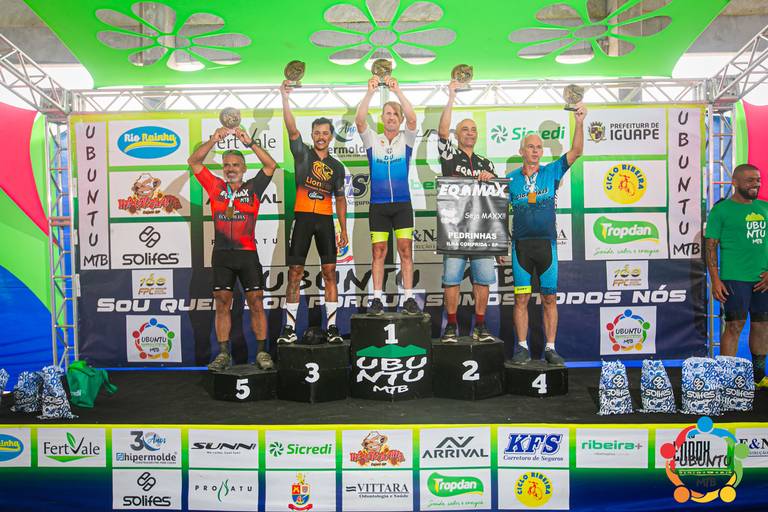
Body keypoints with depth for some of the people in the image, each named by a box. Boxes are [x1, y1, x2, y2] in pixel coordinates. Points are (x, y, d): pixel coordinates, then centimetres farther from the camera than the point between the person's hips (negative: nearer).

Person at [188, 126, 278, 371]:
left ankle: (262, 353, 6)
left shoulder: (253, 188, 6)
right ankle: (223, 354, 12)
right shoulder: (215, 187, 10)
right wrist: (214, 140, -5)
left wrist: (250, 143, -9)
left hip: (248, 254, -2)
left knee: (256, 303, -1)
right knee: (222, 305, 5)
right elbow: (193, 161, 6)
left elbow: (271, 165, -3)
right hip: (222, 254, 2)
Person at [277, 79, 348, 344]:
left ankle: (332, 326, 6)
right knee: (294, 273, 0)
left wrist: (343, 230, 10)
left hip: (325, 220, 2)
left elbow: (340, 199, 15)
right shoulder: (302, 154, 6)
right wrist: (285, 97, -18)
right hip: (303, 218, -2)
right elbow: (291, 128, -8)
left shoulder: (336, 166, 13)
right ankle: (290, 327, 6)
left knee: (330, 273, 0)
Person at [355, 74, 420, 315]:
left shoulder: (406, 139, 6)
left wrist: (398, 91, -19)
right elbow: (359, 121, -10)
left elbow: (412, 119, -13)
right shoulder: (372, 139, 8)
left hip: (402, 204, 0)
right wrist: (370, 92, -18)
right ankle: (377, 299, 6)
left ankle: (409, 298, 3)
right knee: (378, 252, 1)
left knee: (406, 250, -1)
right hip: (378, 205, 0)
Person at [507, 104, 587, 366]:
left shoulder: (551, 172, 7)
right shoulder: (510, 179, 6)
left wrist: (579, 123, -12)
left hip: (547, 244, 1)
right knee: (521, 298, 2)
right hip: (520, 245, 0)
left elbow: (576, 152, -1)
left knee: (550, 299, 4)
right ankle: (523, 347, 11)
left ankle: (550, 349, 12)